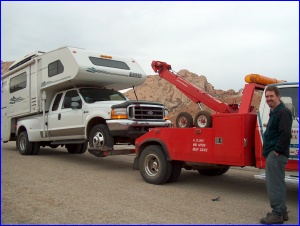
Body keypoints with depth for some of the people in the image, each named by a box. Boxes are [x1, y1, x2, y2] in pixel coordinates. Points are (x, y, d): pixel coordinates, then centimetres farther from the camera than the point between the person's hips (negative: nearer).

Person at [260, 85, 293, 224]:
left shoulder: (283, 112, -14)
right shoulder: (274, 112, 18)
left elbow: (286, 133, -25)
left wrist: (277, 150, -20)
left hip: (276, 154, -11)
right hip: (272, 154, 11)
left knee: (275, 184, -7)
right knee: (276, 183, 17)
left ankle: (277, 214, 1)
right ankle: (282, 211, 28)